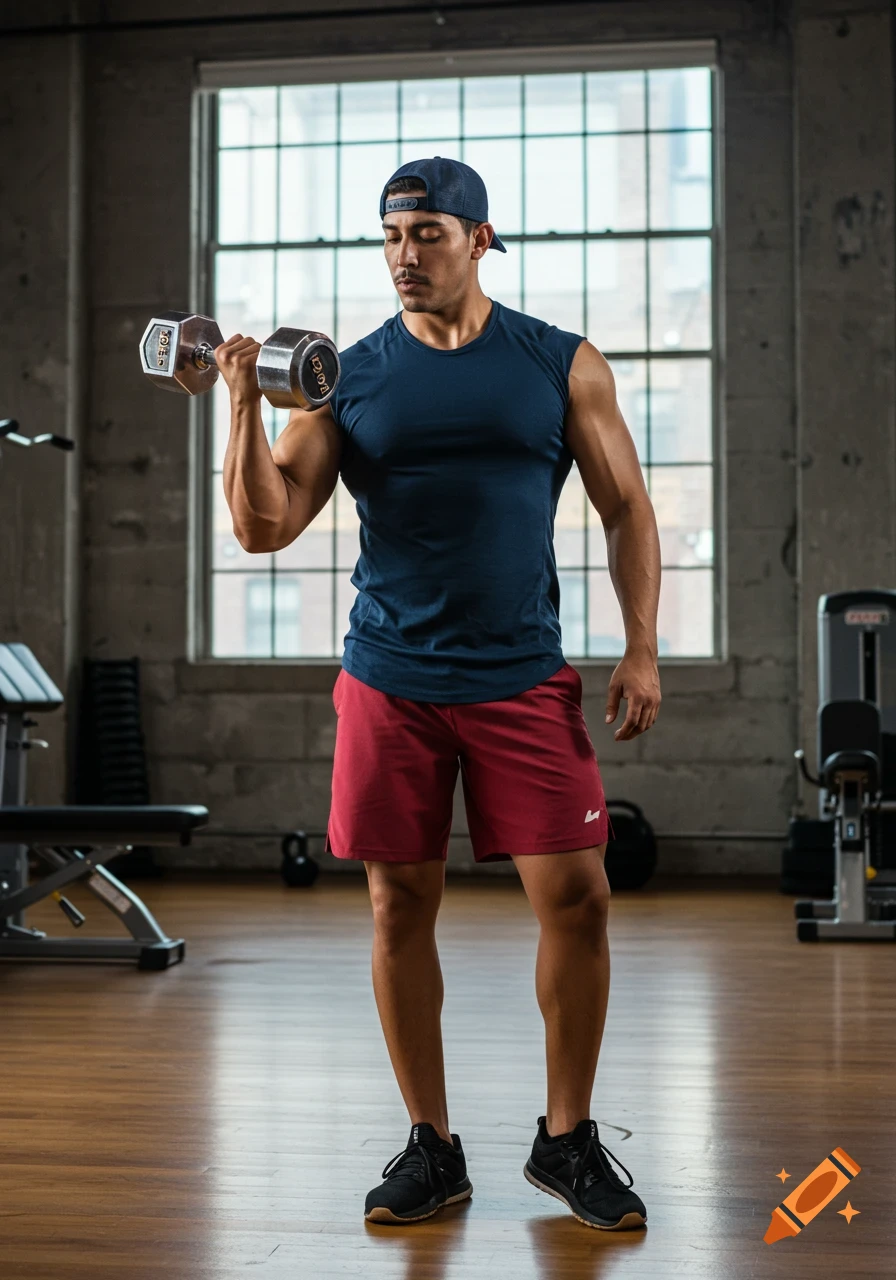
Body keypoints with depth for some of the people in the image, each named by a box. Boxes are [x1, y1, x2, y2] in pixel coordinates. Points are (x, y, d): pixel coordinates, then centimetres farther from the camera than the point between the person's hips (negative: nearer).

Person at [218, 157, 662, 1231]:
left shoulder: (563, 366, 5)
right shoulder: (346, 376, 5)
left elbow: (626, 510, 7)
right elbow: (264, 528, 0)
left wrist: (641, 647, -3)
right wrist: (245, 407, -12)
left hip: (524, 676, 0)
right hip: (390, 681, 1)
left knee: (576, 897, -6)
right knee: (401, 907, 3)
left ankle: (566, 1139, 13)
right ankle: (431, 1145, 19)